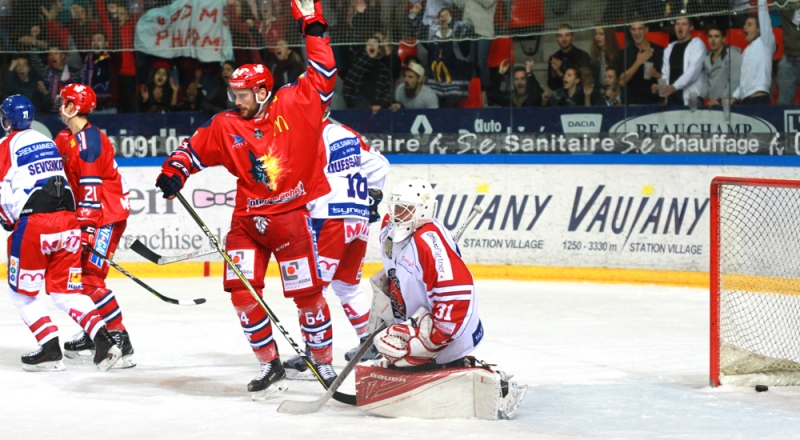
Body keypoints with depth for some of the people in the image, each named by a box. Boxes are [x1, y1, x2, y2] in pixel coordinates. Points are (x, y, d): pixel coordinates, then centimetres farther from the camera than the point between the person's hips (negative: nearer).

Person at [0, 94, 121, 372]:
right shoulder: (47, 141, 19)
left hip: (33, 224, -6)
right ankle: (103, 340, -4)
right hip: (67, 221, 6)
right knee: (65, 291, 12)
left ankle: (50, 349, 0)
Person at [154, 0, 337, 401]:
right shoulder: (225, 126, 4)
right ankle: (270, 365, 7)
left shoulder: (295, 105, -4)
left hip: (292, 213, -3)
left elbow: (322, 76, -5)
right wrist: (174, 171, -5)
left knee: (306, 290, -2)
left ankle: (324, 363, 13)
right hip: (248, 217, 4)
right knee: (242, 289, -5)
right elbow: (195, 148, 12)